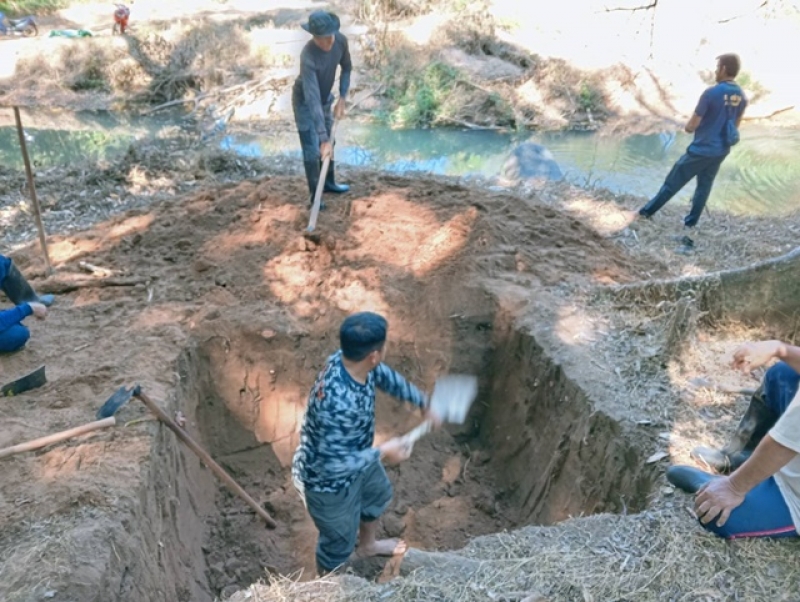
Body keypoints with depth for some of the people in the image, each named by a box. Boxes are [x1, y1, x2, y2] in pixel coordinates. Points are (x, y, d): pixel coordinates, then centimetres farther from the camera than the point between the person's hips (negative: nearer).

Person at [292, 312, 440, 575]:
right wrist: (382, 452, -28)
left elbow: (388, 378, 2)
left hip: (353, 457, 8)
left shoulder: (353, 361, -19)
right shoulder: (337, 403, -45)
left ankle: (368, 544, 64)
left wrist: (424, 404, 13)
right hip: (329, 481, -8)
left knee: (378, 493, 34)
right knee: (339, 542, 19)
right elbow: (332, 465, -37)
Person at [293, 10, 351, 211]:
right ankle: (315, 196, 9)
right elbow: (312, 99, -44)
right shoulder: (308, 57, -40)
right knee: (312, 149, -5)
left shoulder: (340, 40, -21)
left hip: (326, 98, 7)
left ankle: (329, 182, 39)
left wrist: (342, 98, -8)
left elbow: (346, 68, 1)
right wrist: (323, 139, -48)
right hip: (305, 101, -6)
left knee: (329, 142, 19)